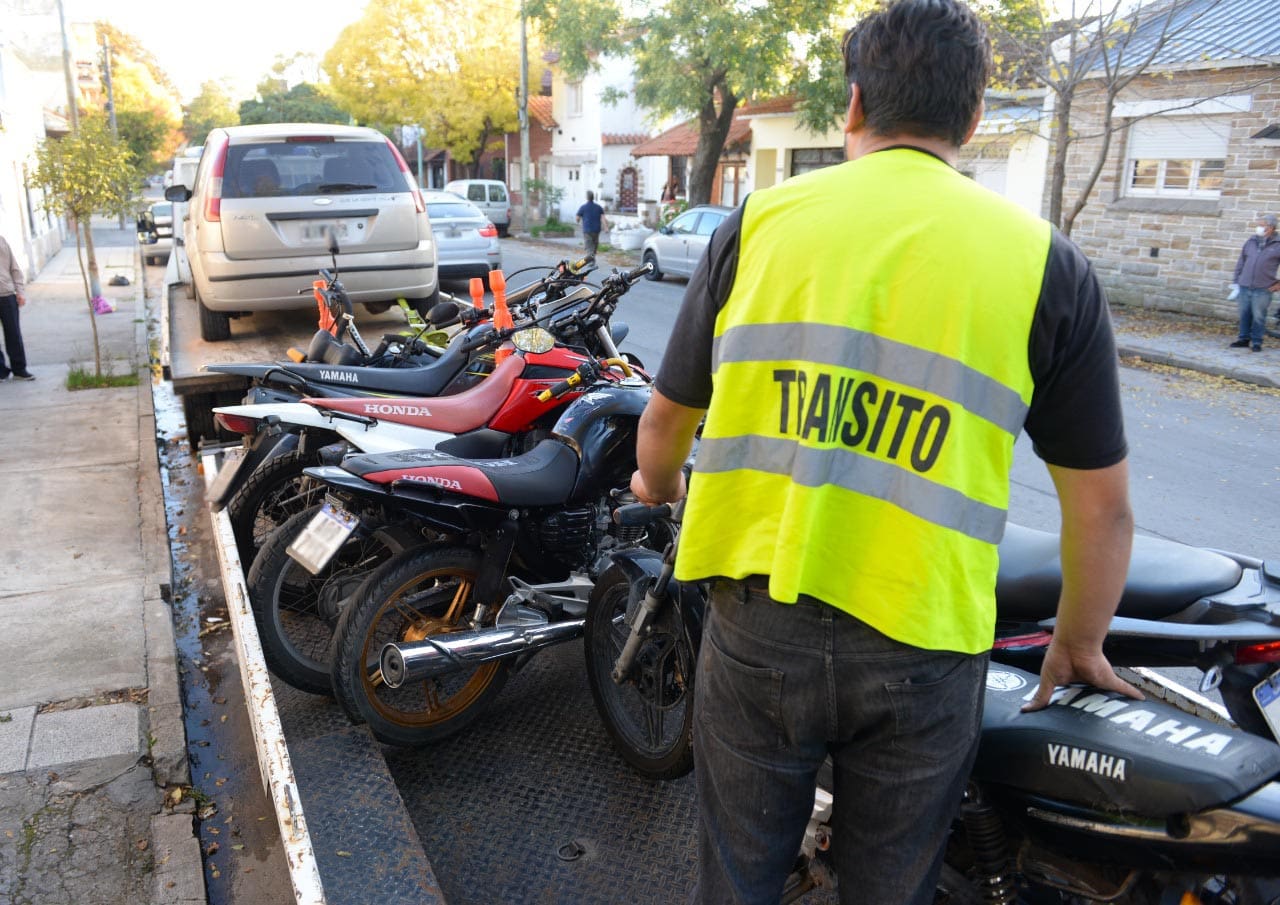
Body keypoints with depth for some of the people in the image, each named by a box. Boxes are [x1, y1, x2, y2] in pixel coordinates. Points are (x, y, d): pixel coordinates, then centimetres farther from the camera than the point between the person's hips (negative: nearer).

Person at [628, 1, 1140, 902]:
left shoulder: (760, 220, 0)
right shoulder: (1046, 260, -3)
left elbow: (666, 419, 9)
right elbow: (1103, 504, 2)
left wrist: (659, 485, 31)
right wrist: (1079, 645, 19)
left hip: (757, 619, 1)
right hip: (920, 648, 0)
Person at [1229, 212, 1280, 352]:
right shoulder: (1250, 241, 8)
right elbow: (1241, 263, 14)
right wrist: (1236, 282, 10)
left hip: (1263, 289, -4)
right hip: (1245, 287, 4)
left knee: (1258, 316, 2)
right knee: (1244, 314, 11)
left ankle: (1256, 342, 13)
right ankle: (1243, 339, 23)